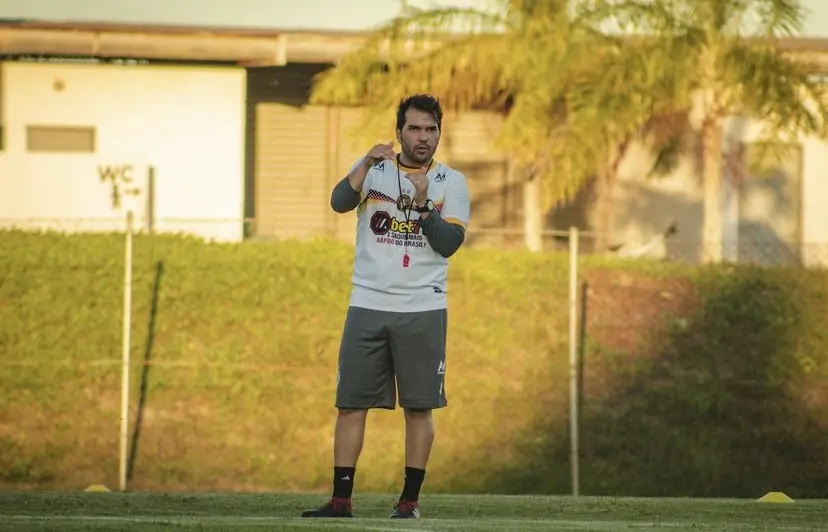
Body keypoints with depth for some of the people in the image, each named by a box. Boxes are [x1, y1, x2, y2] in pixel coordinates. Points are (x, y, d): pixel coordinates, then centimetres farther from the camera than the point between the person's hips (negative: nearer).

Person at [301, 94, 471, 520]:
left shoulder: (452, 183, 4)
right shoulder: (372, 169, 5)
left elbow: (448, 243, -8)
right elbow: (340, 201, -14)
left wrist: (422, 204, -21)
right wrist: (367, 165, -29)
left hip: (423, 309, -1)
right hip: (367, 305, 1)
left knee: (419, 406, -1)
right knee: (351, 402, -1)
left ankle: (410, 499, 7)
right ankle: (341, 499, 2)